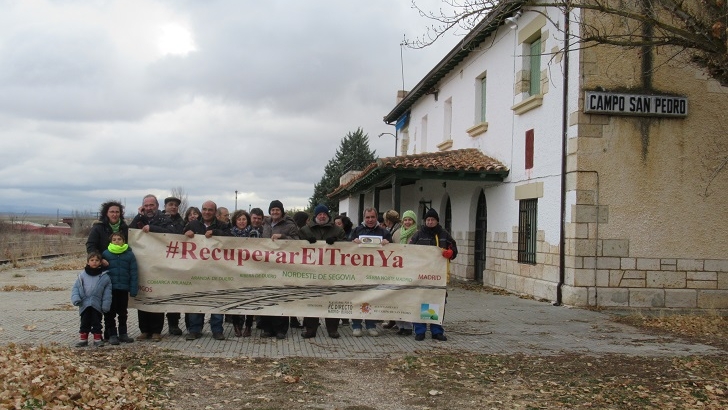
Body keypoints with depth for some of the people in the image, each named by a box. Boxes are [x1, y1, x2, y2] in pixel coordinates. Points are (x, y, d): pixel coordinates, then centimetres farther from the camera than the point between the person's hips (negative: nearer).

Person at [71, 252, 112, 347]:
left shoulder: (104, 277, -1)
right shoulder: (82, 275, 2)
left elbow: (107, 292, -1)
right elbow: (76, 288, 3)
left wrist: (106, 305, -7)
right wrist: (76, 298, -13)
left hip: (97, 305, -1)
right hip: (84, 304, 1)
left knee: (96, 322, 7)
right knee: (85, 322, 10)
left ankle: (97, 338, 16)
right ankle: (83, 339, 18)